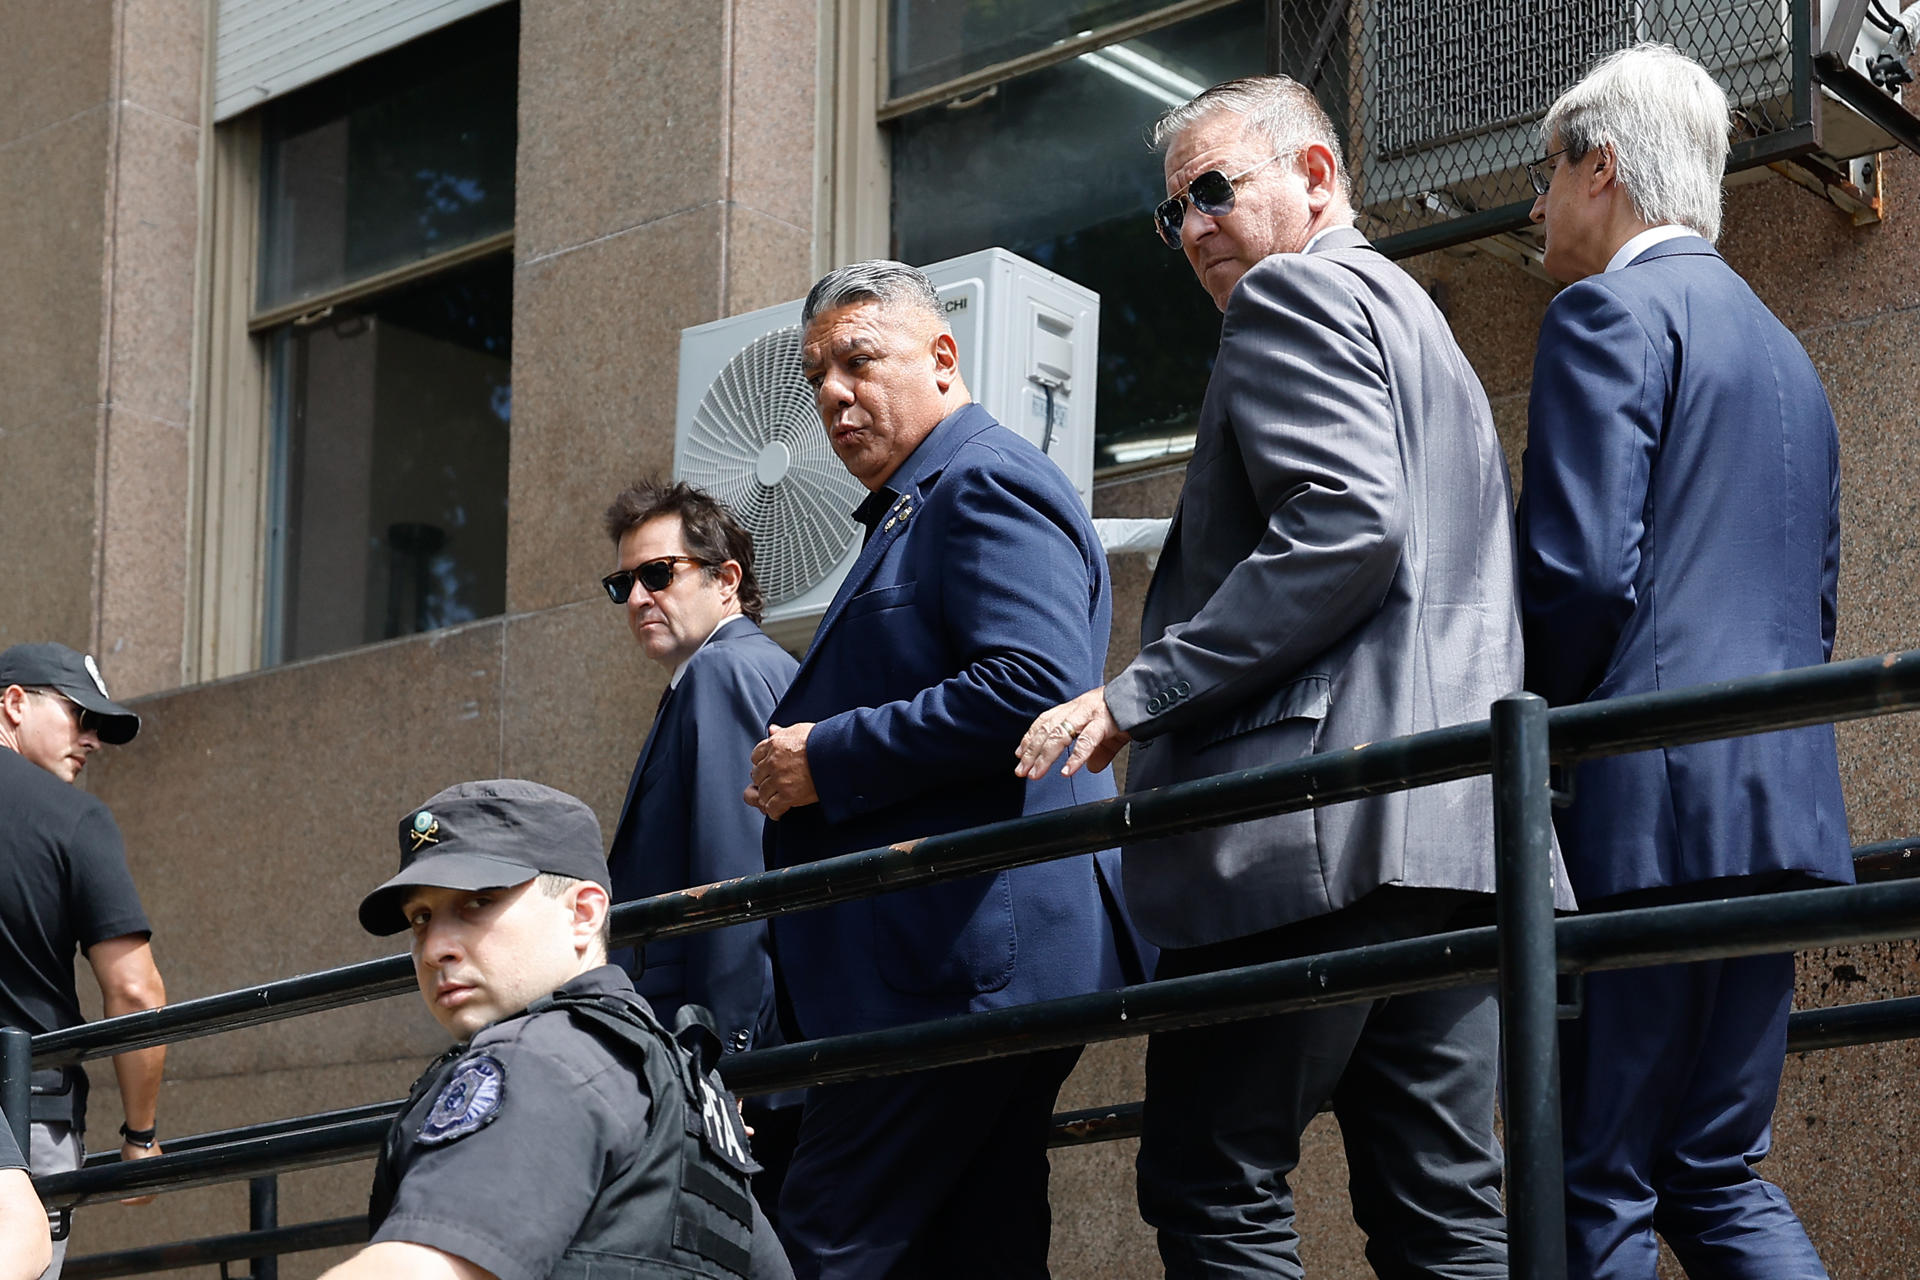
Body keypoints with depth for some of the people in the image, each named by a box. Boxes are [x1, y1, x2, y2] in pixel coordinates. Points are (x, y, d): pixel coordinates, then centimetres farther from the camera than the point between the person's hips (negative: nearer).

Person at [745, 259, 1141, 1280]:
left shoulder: (986, 484, -7)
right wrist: (800, 774, 16)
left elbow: (1033, 687, -22)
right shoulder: (911, 512, 26)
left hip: (965, 961, -11)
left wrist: (828, 759, -16)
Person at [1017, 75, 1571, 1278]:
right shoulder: (1421, 322, 30)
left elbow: (1345, 527, -17)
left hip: (1319, 816, -10)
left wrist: (1143, 692, -15)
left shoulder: (1297, 292, -1)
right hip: (1456, 818, 10)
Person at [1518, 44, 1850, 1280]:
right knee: (1720, 1174, 12)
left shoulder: (1610, 312, -5)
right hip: (1781, 806, 9)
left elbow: (1581, 569, -15)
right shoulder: (1784, 351, 23)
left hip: (1647, 805, -9)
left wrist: (1539, 737, 0)